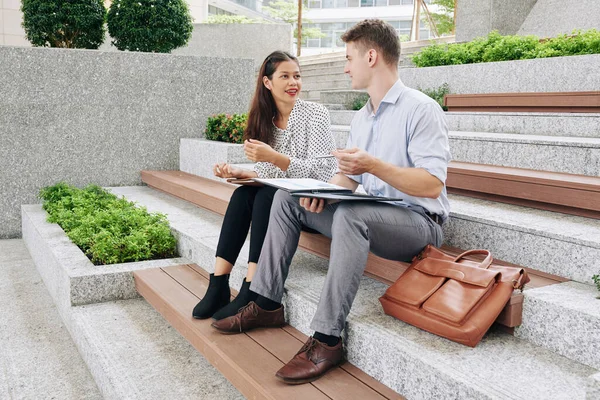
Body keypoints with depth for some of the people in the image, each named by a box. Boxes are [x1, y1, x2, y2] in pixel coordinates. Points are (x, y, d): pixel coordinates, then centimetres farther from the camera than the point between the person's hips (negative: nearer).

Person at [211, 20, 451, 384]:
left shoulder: (421, 109, -12)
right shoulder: (361, 117, 15)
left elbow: (432, 185, -21)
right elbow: (348, 177, 14)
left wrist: (373, 165, -30)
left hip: (419, 222, -8)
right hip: (369, 217, 8)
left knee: (350, 213, -38)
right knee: (287, 199, 1)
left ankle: (328, 339, -31)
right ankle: (267, 304, 1)